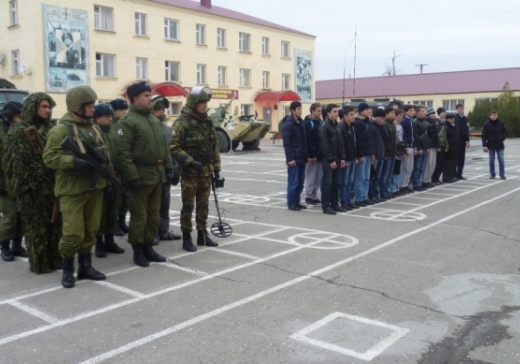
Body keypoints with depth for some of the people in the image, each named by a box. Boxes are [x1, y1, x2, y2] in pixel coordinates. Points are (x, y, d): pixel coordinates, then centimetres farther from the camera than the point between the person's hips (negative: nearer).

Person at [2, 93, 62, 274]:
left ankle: (55, 258, 21)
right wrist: (22, 186, -15)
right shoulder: (19, 131, -5)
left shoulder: (51, 129, 14)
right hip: (31, 187, -6)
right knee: (36, 226, 1)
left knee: (54, 223, 9)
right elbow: (13, 161, -10)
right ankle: (39, 263, 10)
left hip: (52, 185, 6)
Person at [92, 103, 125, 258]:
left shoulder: (114, 134, 15)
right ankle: (99, 243, 12)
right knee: (100, 213, 1)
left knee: (113, 212, 12)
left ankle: (109, 241, 24)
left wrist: (120, 175, 14)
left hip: (115, 178, 7)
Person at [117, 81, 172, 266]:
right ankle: (138, 251, 13)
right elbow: (123, 152, -17)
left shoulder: (154, 120, 16)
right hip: (140, 176, -8)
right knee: (139, 215, 1)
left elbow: (163, 146, 20)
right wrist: (132, 176, -21)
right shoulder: (127, 121, -11)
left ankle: (148, 247, 25)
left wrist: (168, 166, 11)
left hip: (157, 175, 8)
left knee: (154, 215, 13)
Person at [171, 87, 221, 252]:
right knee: (188, 205, 2)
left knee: (203, 205, 12)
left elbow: (214, 147, 14)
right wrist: (190, 162, -21)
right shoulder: (183, 122, -11)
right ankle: (186, 238, 11)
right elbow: (174, 147, -15)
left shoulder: (207, 121, 10)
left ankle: (202, 235, 23)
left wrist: (216, 167, 12)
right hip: (190, 172, -6)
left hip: (206, 172, 6)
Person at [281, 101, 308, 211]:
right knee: (293, 182, -3)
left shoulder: (301, 123, 14)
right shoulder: (288, 124, -9)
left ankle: (296, 202, 20)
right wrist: (290, 158, -19)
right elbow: (286, 143, -14)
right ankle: (291, 203, 6)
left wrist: (307, 155, 12)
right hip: (294, 158, -7)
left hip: (302, 158, 7)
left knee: (300, 182, 10)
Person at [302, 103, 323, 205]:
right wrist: (311, 155, -20)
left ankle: (314, 196, 18)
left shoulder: (321, 122, 14)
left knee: (318, 177, 9)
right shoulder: (307, 123, -10)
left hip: (320, 154, 7)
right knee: (311, 177, -2)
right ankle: (308, 196, 6)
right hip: (312, 155, -7)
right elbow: (307, 140, -17)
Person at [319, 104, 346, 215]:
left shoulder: (337, 126, 15)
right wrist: (331, 160, -17)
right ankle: (325, 206, 1)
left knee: (337, 183, 10)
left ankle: (334, 204, 19)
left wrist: (343, 158, 7)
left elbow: (341, 144, 16)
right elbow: (324, 145, -15)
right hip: (328, 160, -8)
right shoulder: (324, 127, -10)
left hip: (337, 159, 8)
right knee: (327, 183, -4)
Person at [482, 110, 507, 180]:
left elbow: (505, 132, 8)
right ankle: (492, 174, 15)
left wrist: (502, 138, -11)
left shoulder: (501, 123, 0)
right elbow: (484, 135, -5)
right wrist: (484, 145, -10)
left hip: (500, 145, 1)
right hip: (491, 145, -1)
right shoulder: (486, 124, -5)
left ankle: (502, 174, 6)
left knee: (501, 160, 0)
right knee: (491, 160, 6)